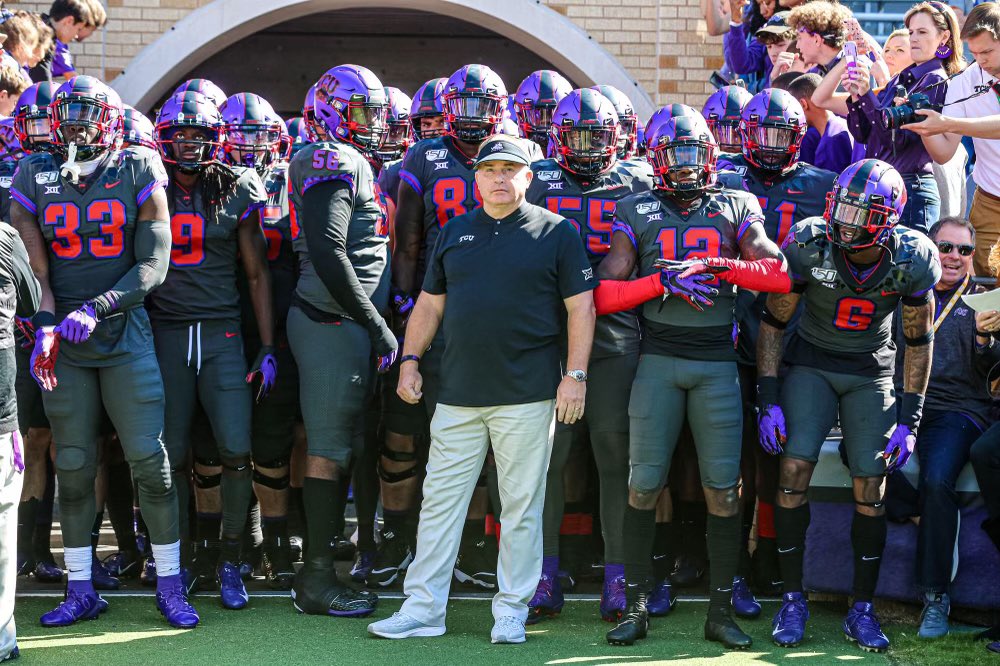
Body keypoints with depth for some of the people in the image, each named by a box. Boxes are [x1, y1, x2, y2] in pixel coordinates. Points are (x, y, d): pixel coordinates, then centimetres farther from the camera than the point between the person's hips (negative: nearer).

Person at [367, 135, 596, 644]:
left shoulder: (556, 232, 1)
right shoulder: (455, 232, 13)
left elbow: (580, 306, -1)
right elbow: (430, 303, 18)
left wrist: (576, 374, -8)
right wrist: (410, 359, 8)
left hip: (527, 395, -4)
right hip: (458, 393, 4)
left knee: (521, 506, 2)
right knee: (440, 501, 4)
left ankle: (511, 611, 11)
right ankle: (422, 608, 10)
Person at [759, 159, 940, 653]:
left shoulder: (912, 259, -19)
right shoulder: (809, 244, -22)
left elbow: (918, 341, -4)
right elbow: (773, 321, -9)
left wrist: (909, 419, -6)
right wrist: (768, 399, -13)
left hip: (872, 374, 1)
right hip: (811, 364, -1)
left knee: (871, 490, -5)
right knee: (794, 470, -15)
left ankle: (862, 610, 7)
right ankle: (792, 600, -2)